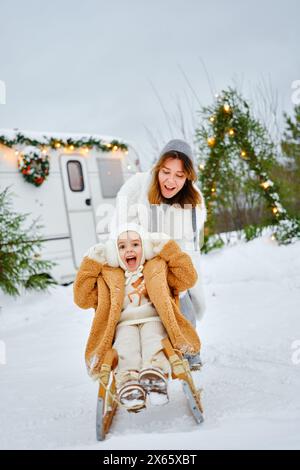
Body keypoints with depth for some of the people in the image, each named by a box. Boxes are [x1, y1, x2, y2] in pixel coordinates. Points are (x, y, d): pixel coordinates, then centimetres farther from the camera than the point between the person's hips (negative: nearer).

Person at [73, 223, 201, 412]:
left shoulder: (157, 268, 24)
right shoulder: (108, 276, 25)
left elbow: (188, 278, 13)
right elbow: (82, 298, 16)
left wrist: (167, 247, 12)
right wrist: (92, 262, 13)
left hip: (154, 320, 0)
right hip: (124, 324, 1)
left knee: (152, 340, -35)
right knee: (126, 344, -35)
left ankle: (155, 377, -60)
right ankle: (129, 386, -55)